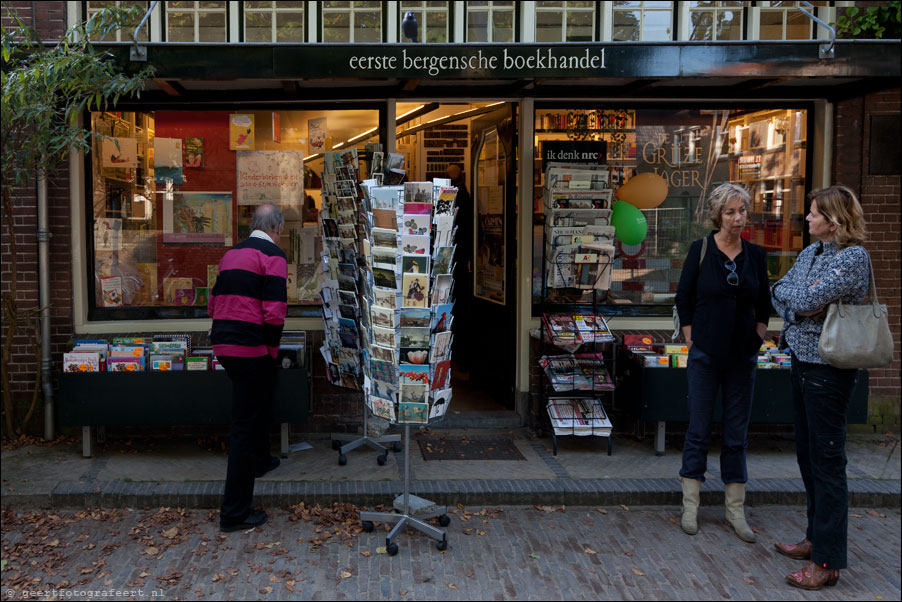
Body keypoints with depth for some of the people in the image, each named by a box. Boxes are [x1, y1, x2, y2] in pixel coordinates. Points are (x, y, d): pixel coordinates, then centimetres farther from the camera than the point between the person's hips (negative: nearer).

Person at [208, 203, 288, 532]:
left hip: (223, 343, 9)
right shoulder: (272, 255, -10)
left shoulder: (232, 254, 16)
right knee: (245, 424, -4)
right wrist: (272, 349, -7)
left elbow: (214, 303, 20)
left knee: (258, 403, 30)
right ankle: (235, 512, 1)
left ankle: (259, 460, 52)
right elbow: (273, 311, -18)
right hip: (251, 348, -9)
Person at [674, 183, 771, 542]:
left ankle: (735, 510, 20)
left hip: (742, 356, 3)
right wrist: (691, 338, -3)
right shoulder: (701, 250, -5)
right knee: (699, 431, 5)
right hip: (706, 354, -3)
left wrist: (758, 336, 5)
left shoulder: (756, 255, 4)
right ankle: (690, 507, 17)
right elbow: (683, 297, 0)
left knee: (737, 434, 9)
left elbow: (764, 304, 13)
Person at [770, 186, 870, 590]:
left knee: (827, 460, -4)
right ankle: (817, 538, 32)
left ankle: (828, 561, 5)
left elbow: (807, 301, -24)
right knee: (807, 454, 17)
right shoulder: (811, 252, 10)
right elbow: (780, 291, 8)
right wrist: (800, 309, -10)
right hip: (802, 359, 9)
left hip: (828, 367, -9)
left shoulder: (853, 257, -17)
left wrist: (800, 300, -3)